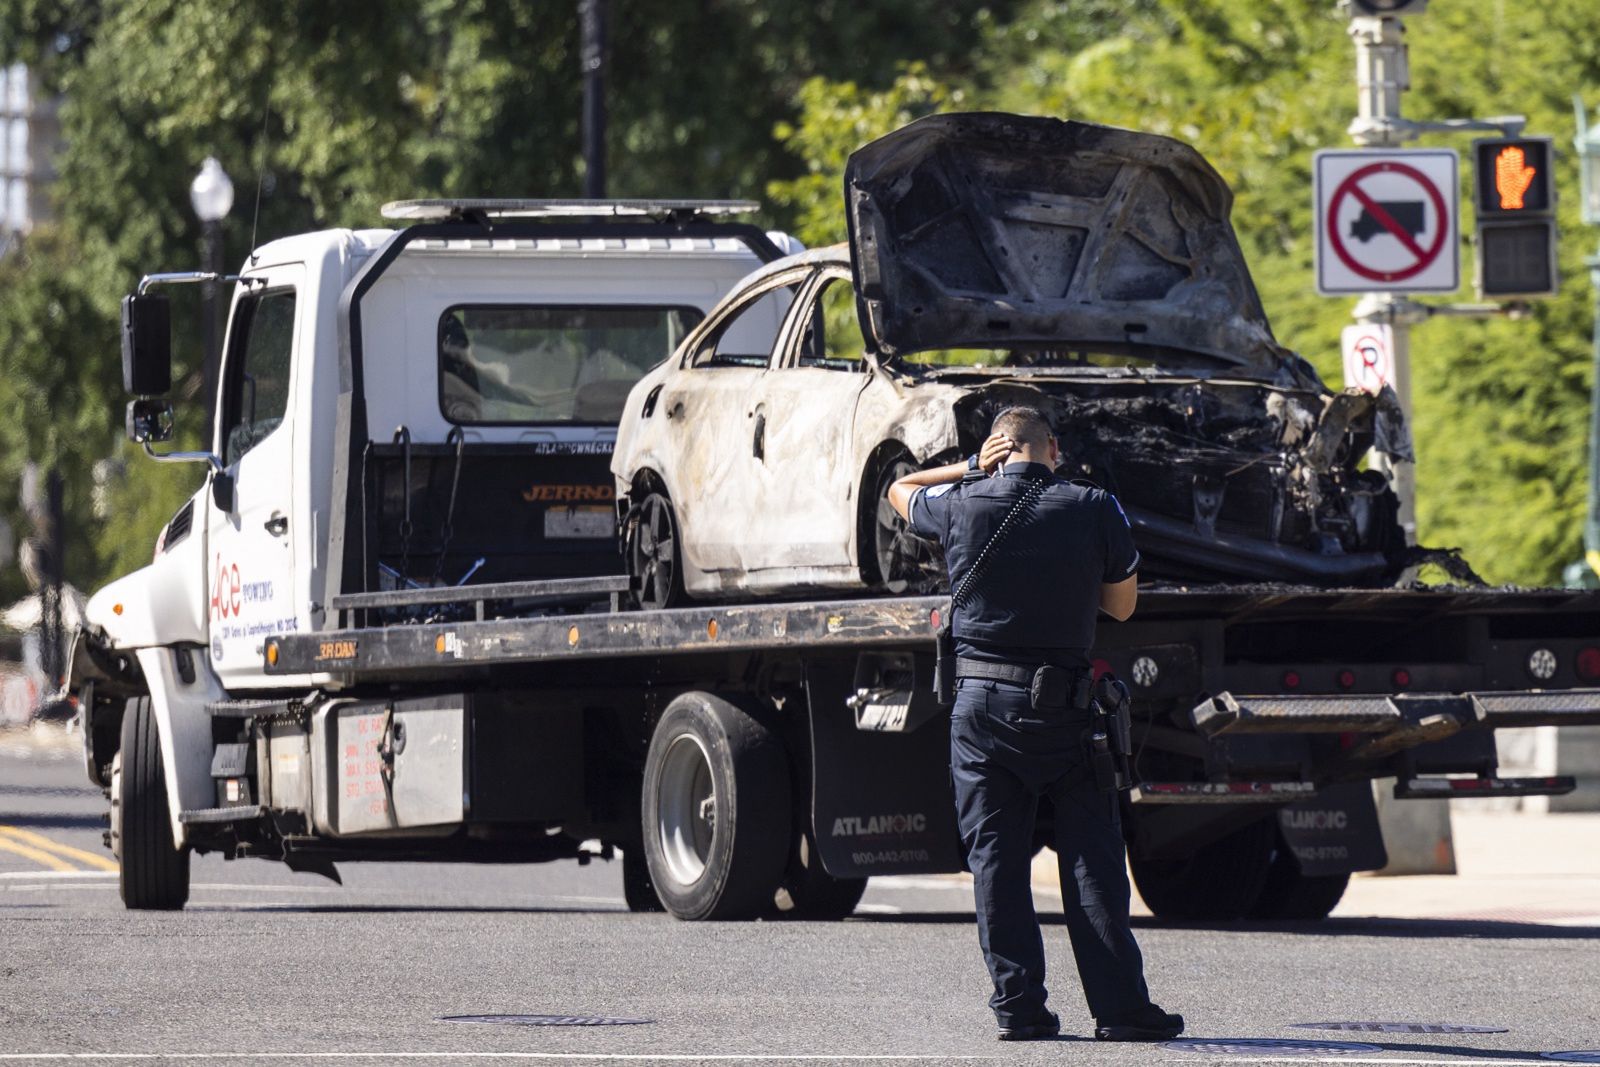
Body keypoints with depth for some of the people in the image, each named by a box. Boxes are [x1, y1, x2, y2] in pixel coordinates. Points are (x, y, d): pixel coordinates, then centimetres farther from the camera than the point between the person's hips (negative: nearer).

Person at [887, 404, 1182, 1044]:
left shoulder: (961, 507, -1)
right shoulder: (1093, 510, -4)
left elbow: (899, 491, 22)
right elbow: (1122, 604, 8)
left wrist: (972, 469, 16)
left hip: (979, 703, 1)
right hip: (1062, 706, -1)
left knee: (995, 858, 6)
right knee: (1092, 859, 3)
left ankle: (1018, 1006, 4)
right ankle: (1120, 1006, 2)